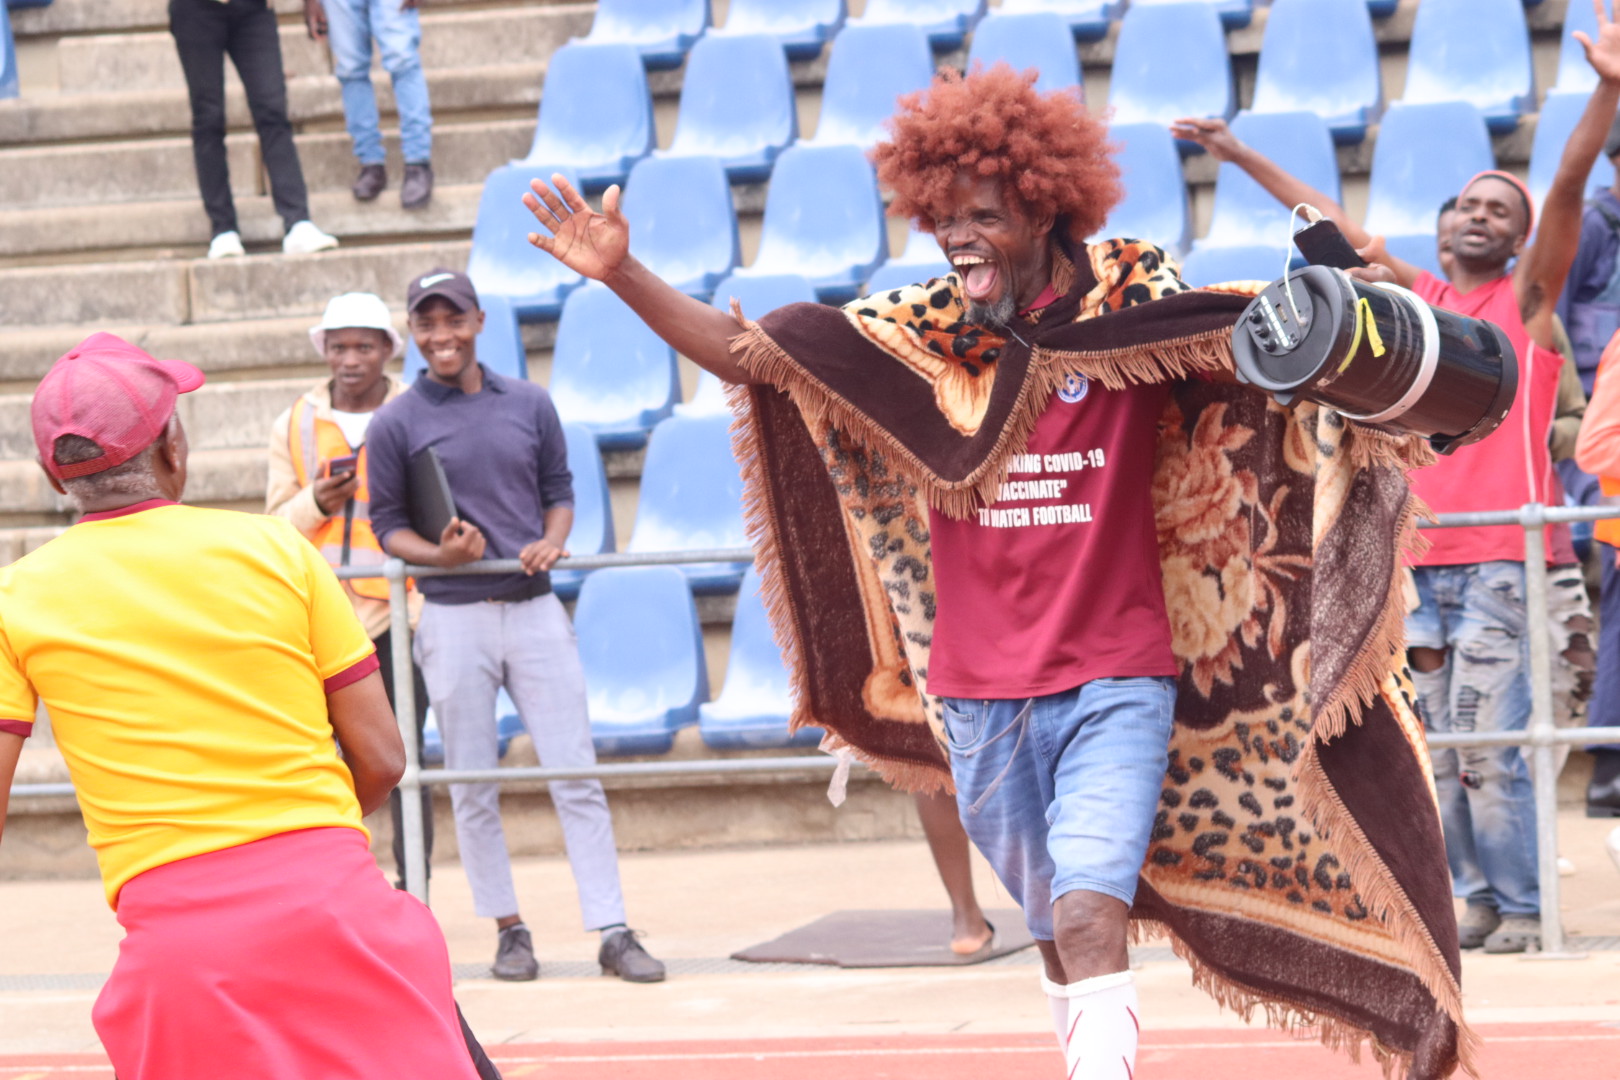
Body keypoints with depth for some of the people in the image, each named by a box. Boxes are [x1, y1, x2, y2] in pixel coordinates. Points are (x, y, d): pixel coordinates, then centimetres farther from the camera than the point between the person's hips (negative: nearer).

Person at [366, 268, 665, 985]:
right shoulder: (396, 424, 1)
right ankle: (509, 930, 15)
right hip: (453, 620, -1)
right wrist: (439, 553, -16)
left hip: (535, 609, 2)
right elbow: (387, 525, 3)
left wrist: (551, 543, -7)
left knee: (576, 775, -2)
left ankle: (612, 932, -1)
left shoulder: (530, 405, 8)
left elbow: (559, 490, 14)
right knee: (473, 787, 4)